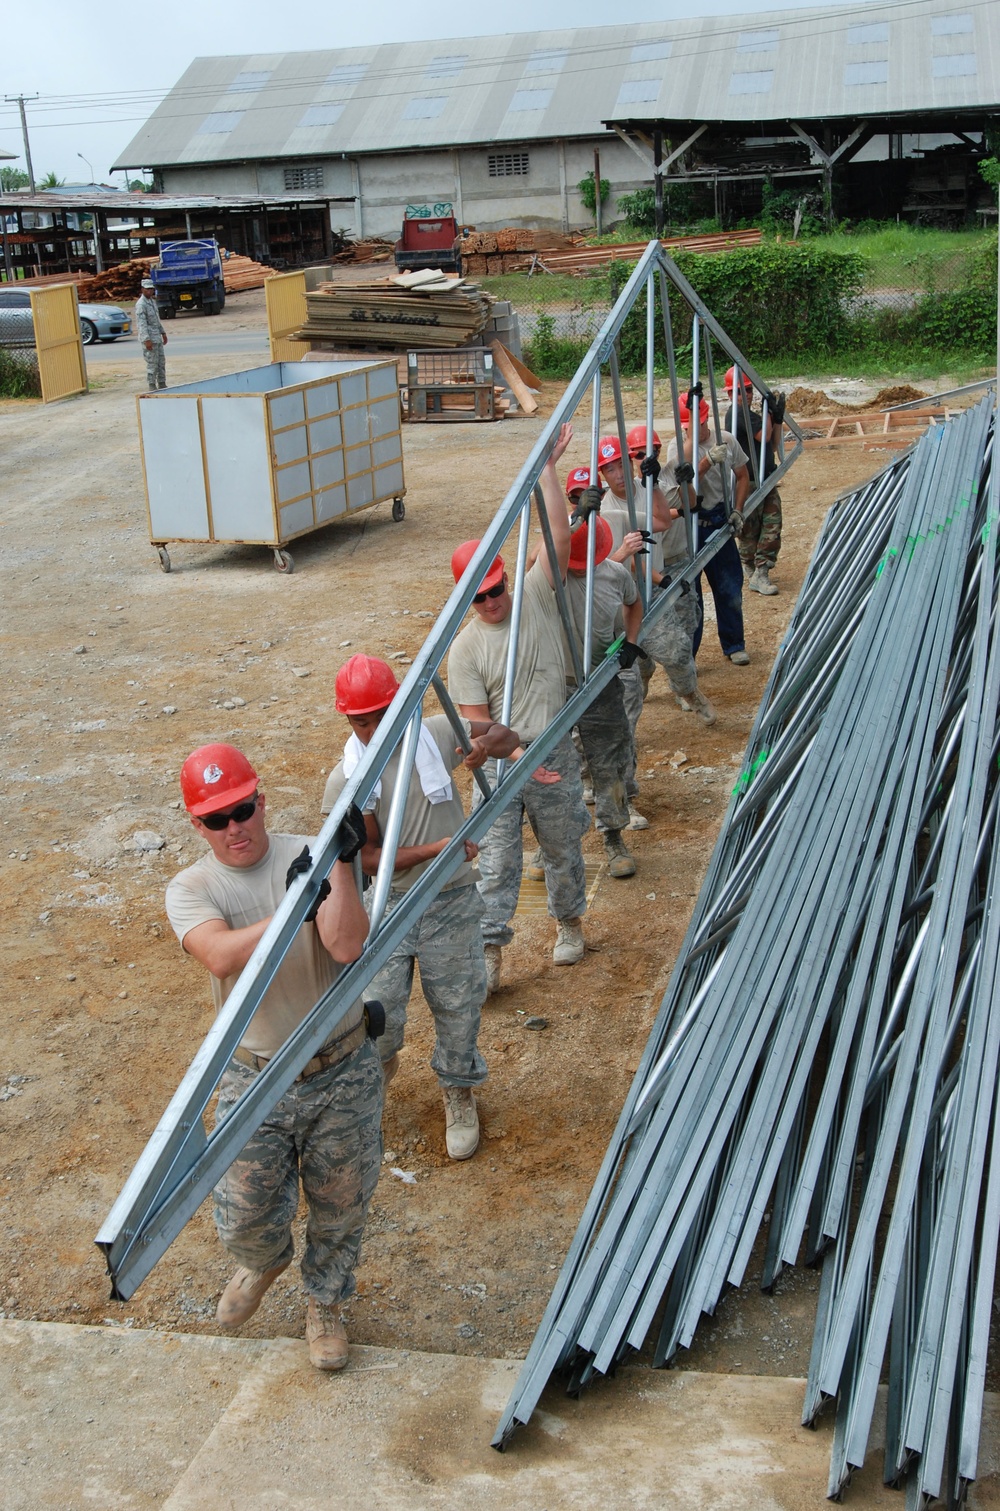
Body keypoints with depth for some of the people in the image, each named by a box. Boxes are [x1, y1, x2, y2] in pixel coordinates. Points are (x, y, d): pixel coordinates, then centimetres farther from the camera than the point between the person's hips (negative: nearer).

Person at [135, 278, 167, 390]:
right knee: (152, 363, -6)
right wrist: (147, 340, -28)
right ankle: (152, 387, -1)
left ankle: (162, 385, 19)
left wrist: (163, 333, 23)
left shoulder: (152, 301, 13)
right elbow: (142, 323, -22)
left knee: (161, 363, 12)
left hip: (157, 337, 9)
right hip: (148, 338, -9)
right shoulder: (141, 304, -15)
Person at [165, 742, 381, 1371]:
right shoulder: (191, 889, -8)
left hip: (344, 1070, 0)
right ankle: (265, 1263, 47)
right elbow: (222, 956, -29)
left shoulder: (311, 856, -9)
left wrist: (342, 863, -30)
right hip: (256, 1080, 0)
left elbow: (347, 947, -24)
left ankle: (325, 1302, 45)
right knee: (245, 1217, 9)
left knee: (341, 1206, 16)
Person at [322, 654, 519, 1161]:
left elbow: (507, 735, 6)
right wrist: (436, 849, -25)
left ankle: (458, 1091, 37)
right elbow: (368, 860, -12)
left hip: (451, 905, 1)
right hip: (384, 907, -1)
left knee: (458, 1006, 11)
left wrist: (488, 745, -19)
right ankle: (380, 1063, 34)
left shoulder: (436, 735, -7)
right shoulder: (345, 782, -10)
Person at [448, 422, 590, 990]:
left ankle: (570, 923, 40)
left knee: (563, 850, 17)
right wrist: (517, 758, -22)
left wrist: (547, 469, -19)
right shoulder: (466, 648, -6)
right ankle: (490, 953, 9)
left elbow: (560, 535, -13)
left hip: (554, 753, 1)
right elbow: (477, 723, -10)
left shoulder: (537, 597, -3)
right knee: (497, 861, 1)